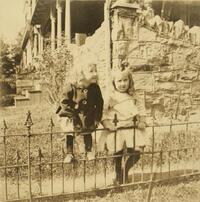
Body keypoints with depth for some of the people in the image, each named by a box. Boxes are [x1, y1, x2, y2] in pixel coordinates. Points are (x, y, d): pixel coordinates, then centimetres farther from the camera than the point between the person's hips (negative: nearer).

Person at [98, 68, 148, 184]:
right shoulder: (112, 98, -6)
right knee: (118, 155, 7)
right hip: (116, 130, -3)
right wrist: (107, 124, -21)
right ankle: (118, 175, 34)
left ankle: (126, 170, 25)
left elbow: (141, 108, 10)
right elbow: (103, 112, -10)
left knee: (136, 153, -5)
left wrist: (142, 121, -3)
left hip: (131, 128, 3)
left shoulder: (132, 97, 7)